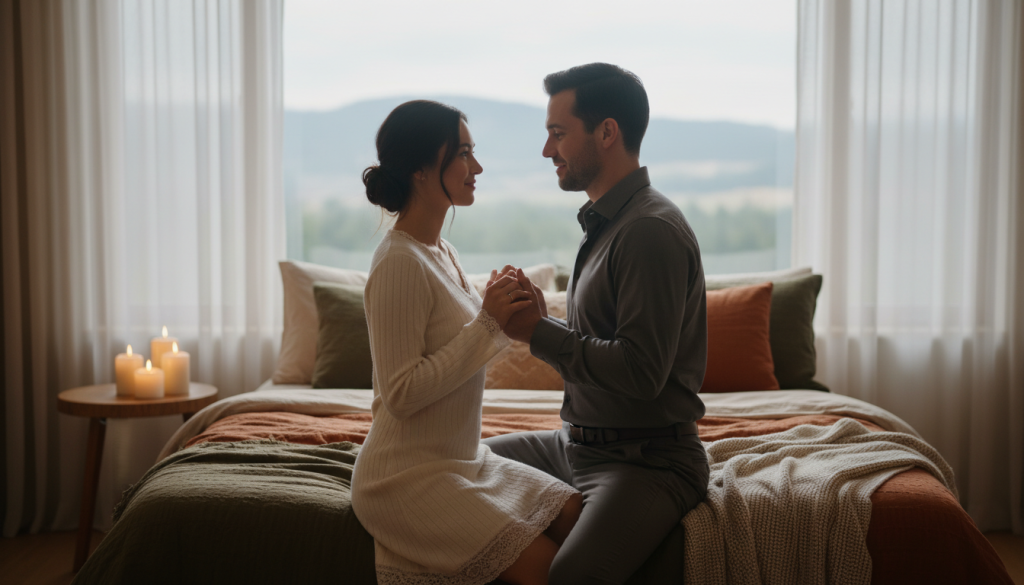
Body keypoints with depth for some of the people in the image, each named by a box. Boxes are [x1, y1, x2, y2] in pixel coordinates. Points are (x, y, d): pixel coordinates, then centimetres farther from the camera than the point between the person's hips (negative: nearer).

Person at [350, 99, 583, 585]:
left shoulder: (442, 253, 10)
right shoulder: (399, 263, -19)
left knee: (578, 515, -4)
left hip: (462, 460, 9)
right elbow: (400, 394, -23)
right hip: (408, 477, -9)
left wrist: (501, 312, -1)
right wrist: (487, 322, -22)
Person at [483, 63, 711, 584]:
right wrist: (536, 320, 2)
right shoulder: (605, 223, 15)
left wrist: (539, 332, -17)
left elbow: (642, 372, -25)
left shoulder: (652, 230, -18)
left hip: (649, 459, -10)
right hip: (579, 442, 10)